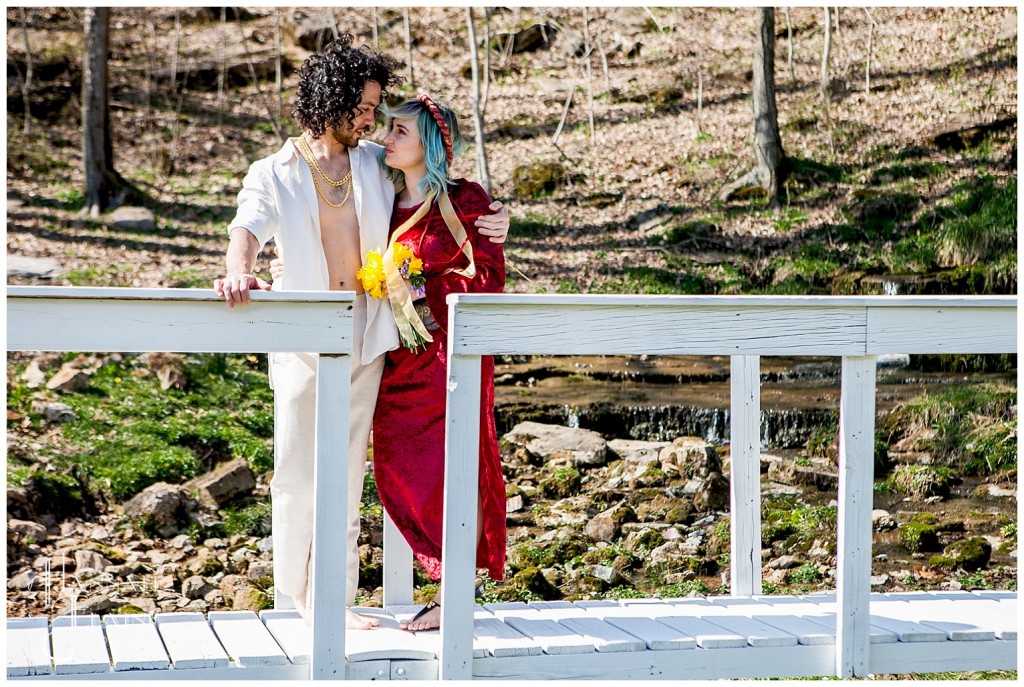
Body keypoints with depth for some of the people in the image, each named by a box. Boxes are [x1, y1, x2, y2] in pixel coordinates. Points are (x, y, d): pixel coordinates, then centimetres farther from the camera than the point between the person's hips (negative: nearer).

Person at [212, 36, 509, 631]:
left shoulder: (377, 164, 10)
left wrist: (492, 218, 5)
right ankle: (300, 592, 12)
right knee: (298, 469, 0)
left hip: (365, 339, 3)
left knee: (347, 473, 8)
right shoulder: (273, 175, -1)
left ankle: (339, 595, 13)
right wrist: (239, 270, -42)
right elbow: (248, 229, -18)